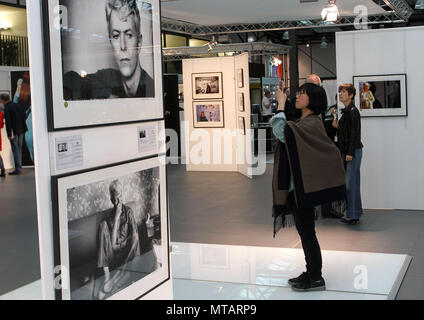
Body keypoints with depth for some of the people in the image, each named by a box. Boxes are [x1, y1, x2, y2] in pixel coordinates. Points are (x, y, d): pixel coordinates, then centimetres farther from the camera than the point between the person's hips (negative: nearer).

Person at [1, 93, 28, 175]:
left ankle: (18, 168, -5)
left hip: (14, 132, -7)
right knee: (19, 149, 14)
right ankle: (19, 167, 19)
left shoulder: (7, 108, -13)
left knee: (15, 150, -4)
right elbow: (24, 117, 13)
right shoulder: (17, 105, 9)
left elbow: (8, 122, -18)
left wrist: (9, 135, -17)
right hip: (21, 131, 7)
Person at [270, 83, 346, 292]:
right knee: (304, 230, 15)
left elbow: (282, 132, -28)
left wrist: (281, 104, -19)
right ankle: (311, 273, 25)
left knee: (307, 231, -2)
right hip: (297, 185, 10)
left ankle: (316, 278, 8)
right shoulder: (303, 123, 15)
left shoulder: (312, 124, -16)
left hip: (304, 186, -10)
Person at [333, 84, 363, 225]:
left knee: (351, 183, -7)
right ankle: (351, 214, 17)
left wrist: (350, 153, -19)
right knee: (348, 183, 11)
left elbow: (355, 133, -16)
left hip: (353, 150, -9)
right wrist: (337, 126, 3)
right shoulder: (345, 111, 16)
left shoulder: (353, 111, -11)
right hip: (346, 151, 9)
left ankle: (354, 215, -3)